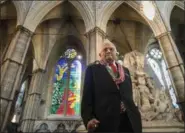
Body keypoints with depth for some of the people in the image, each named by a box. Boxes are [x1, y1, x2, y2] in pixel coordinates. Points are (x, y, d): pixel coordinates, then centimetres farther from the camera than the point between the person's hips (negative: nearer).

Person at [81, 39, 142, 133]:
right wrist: (88, 118, -16)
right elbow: (87, 96, -2)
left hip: (129, 120, 4)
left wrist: (135, 114, 4)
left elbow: (129, 96, 20)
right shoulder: (93, 69, 7)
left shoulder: (125, 71, 19)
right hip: (104, 120, -4)